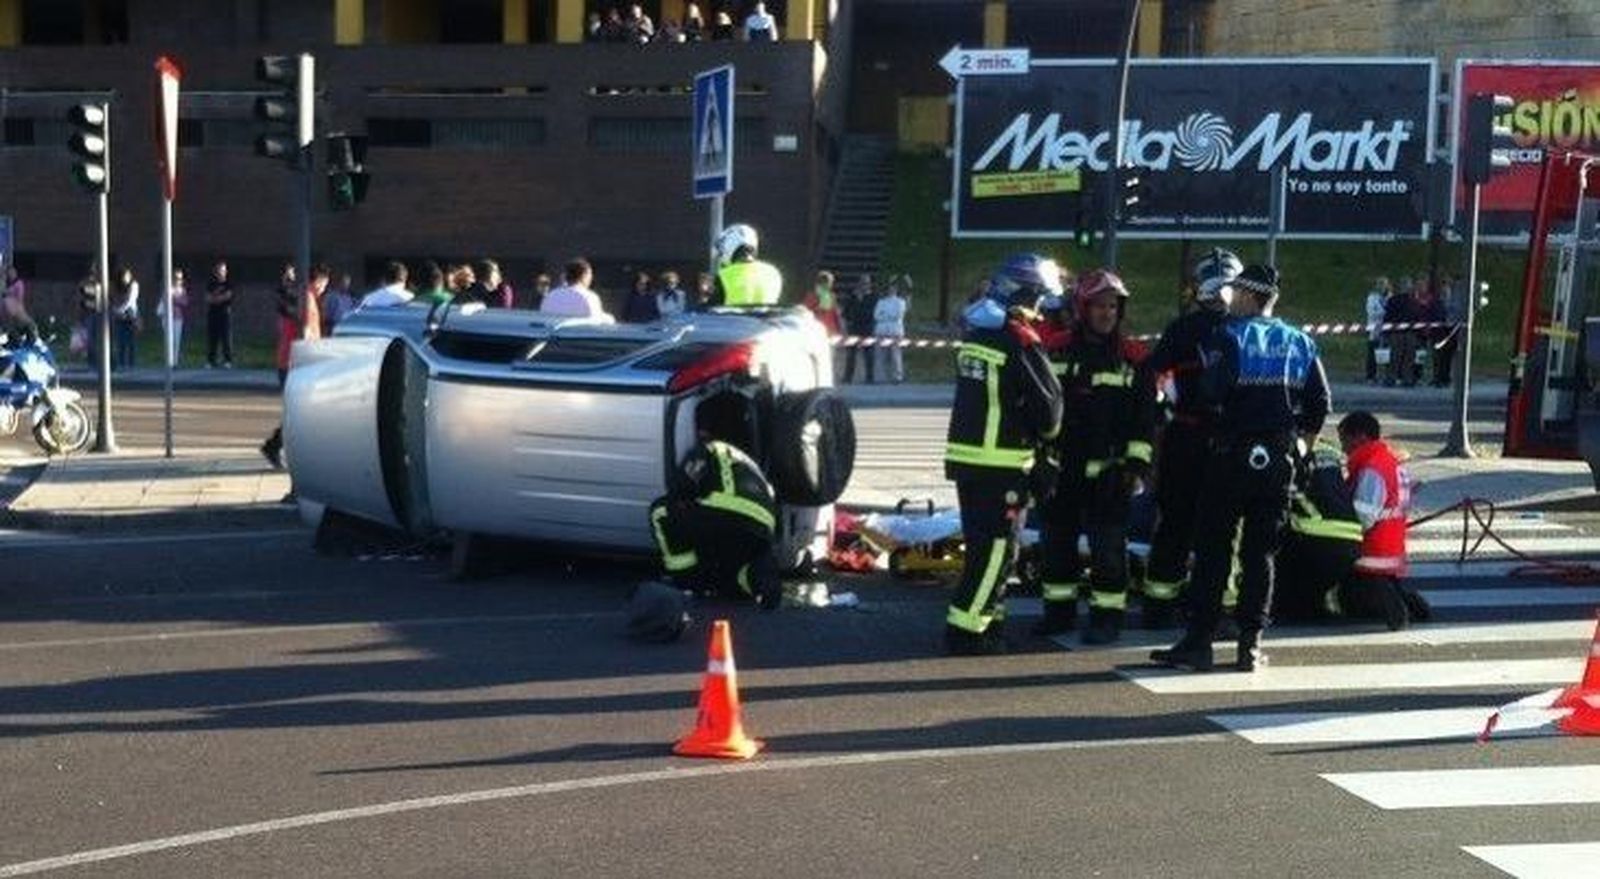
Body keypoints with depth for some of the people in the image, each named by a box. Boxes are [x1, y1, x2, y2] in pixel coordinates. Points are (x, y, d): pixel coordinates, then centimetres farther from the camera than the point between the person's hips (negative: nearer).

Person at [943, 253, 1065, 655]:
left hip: (965, 456, 8)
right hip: (1002, 463, -8)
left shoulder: (975, 333, 10)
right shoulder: (1020, 342, -15)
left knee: (982, 543, 18)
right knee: (997, 548, -3)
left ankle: (985, 618, 27)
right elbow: (1048, 402, -10)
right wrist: (1045, 432, 13)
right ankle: (965, 630, -4)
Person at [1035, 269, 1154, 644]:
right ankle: (1060, 610, 21)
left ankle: (1108, 615, 6)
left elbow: (1145, 415, 1)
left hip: (1108, 469, -3)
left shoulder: (1132, 357, 0)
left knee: (1108, 544, -2)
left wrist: (1138, 462, -5)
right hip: (1060, 465, 3)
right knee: (1055, 539, 9)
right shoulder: (1056, 349, 4)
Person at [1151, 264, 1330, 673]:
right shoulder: (1300, 343, 9)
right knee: (1260, 552, 9)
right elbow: (1320, 403, 8)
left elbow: (1214, 391, -18)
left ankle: (1199, 642, 0)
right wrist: (1301, 443, 19)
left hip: (1234, 454, -4)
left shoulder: (1230, 337, -6)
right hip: (1279, 459, 4)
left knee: (1212, 549, 1)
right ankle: (1250, 644, 7)